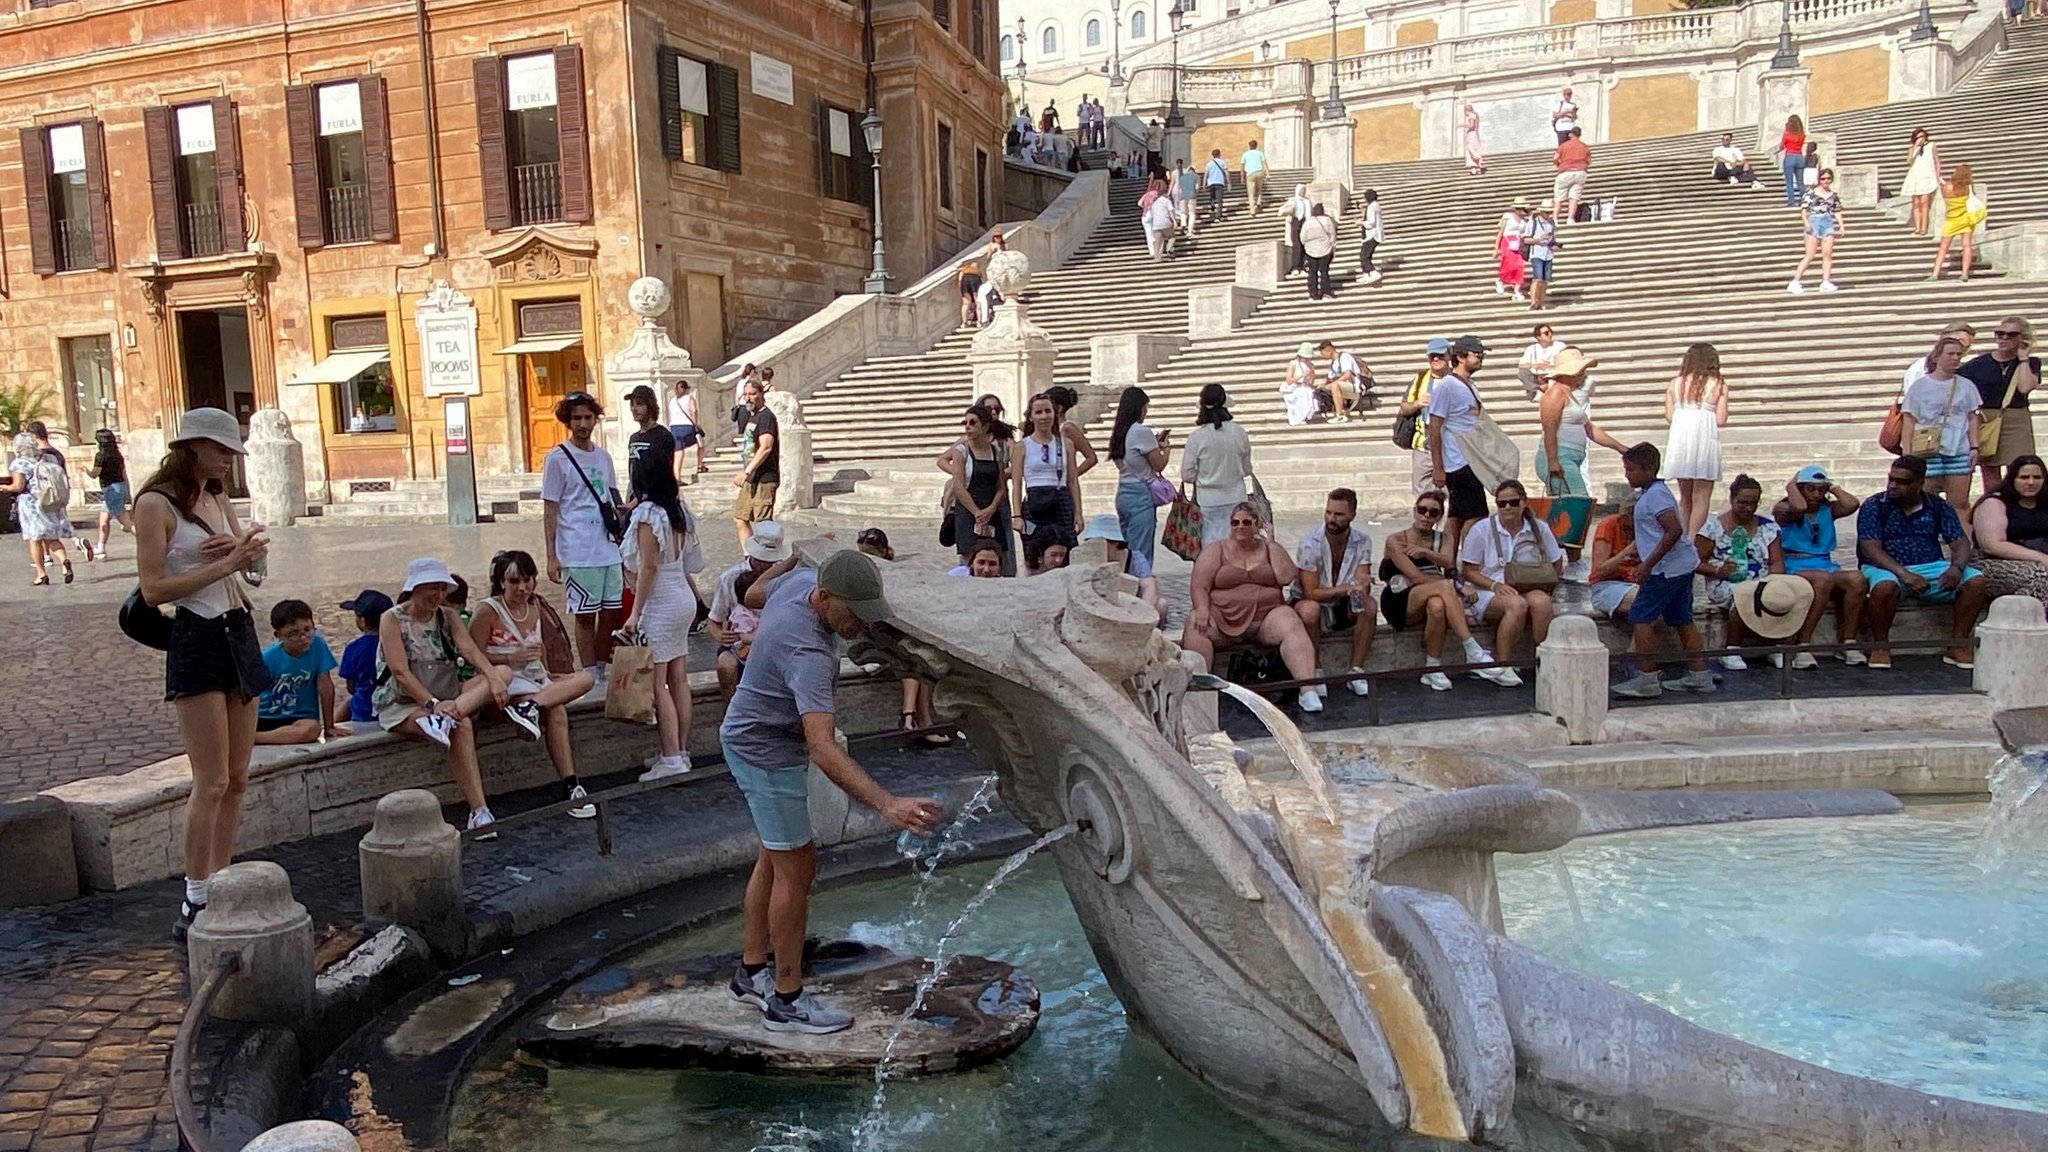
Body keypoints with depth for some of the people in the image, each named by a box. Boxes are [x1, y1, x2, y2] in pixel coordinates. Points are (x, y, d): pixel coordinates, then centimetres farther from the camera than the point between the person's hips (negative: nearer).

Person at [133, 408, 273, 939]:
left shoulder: (218, 500, 13)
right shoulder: (156, 504, -9)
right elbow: (152, 589, -15)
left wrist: (245, 545, -3)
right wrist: (225, 564, -18)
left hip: (239, 635, 8)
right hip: (196, 642, -8)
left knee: (237, 781, 9)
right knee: (211, 783, -8)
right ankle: (194, 905, 1)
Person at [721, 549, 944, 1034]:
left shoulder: (799, 578, -12)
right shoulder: (808, 653, -39)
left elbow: (754, 593, 13)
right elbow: (824, 749, -49)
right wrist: (888, 804, -58)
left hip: (754, 737, 10)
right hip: (767, 752, -10)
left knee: (774, 858, 18)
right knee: (796, 867, -2)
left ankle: (750, 972, 32)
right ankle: (787, 1001, 9)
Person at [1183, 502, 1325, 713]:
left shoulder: (1269, 549, 13)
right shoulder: (1216, 550, 9)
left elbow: (1286, 577, -5)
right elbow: (1199, 586, -2)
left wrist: (1271, 543, -3)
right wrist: (1202, 613, -21)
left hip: (1266, 618, 1)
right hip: (1224, 621, 0)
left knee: (1292, 626, -29)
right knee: (1196, 629, -30)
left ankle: (1307, 690, -38)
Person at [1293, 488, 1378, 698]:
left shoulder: (1362, 542, -7)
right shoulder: (1310, 544, -19)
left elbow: (1364, 584, -16)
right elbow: (1311, 593, -22)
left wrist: (1360, 589, -41)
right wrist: (1348, 588, -32)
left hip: (1343, 609, 4)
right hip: (1314, 604, -3)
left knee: (1369, 605, -27)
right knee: (1309, 609, -38)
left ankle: (1356, 671, -17)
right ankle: (1315, 673, -20)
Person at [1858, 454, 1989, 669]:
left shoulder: (1938, 507, 10)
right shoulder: (1874, 506, -1)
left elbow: (1960, 542, 3)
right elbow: (1871, 549, -12)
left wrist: (1957, 568, -21)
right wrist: (1904, 574, -27)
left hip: (1931, 569, 4)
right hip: (1889, 569, -4)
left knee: (1975, 580, -20)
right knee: (1885, 585, -39)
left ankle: (1957, 647, -10)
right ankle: (1880, 647, -17)